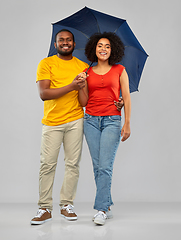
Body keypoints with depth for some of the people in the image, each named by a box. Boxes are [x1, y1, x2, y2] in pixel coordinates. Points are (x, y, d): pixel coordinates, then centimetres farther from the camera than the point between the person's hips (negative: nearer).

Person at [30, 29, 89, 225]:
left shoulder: (83, 66, 12)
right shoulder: (46, 64, 4)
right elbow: (43, 93, -9)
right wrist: (71, 86, -15)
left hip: (75, 120, 2)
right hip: (51, 121, -2)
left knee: (72, 163, 2)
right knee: (47, 164, -3)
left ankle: (67, 205, 14)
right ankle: (45, 208, 6)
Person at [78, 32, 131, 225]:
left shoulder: (120, 70, 7)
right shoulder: (88, 73, 12)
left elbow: (126, 97, 4)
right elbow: (83, 102, 10)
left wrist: (127, 123, -4)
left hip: (112, 121, -3)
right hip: (91, 120, 3)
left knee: (105, 166, -10)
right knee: (97, 166, 2)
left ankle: (101, 209, -7)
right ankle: (107, 207, 12)